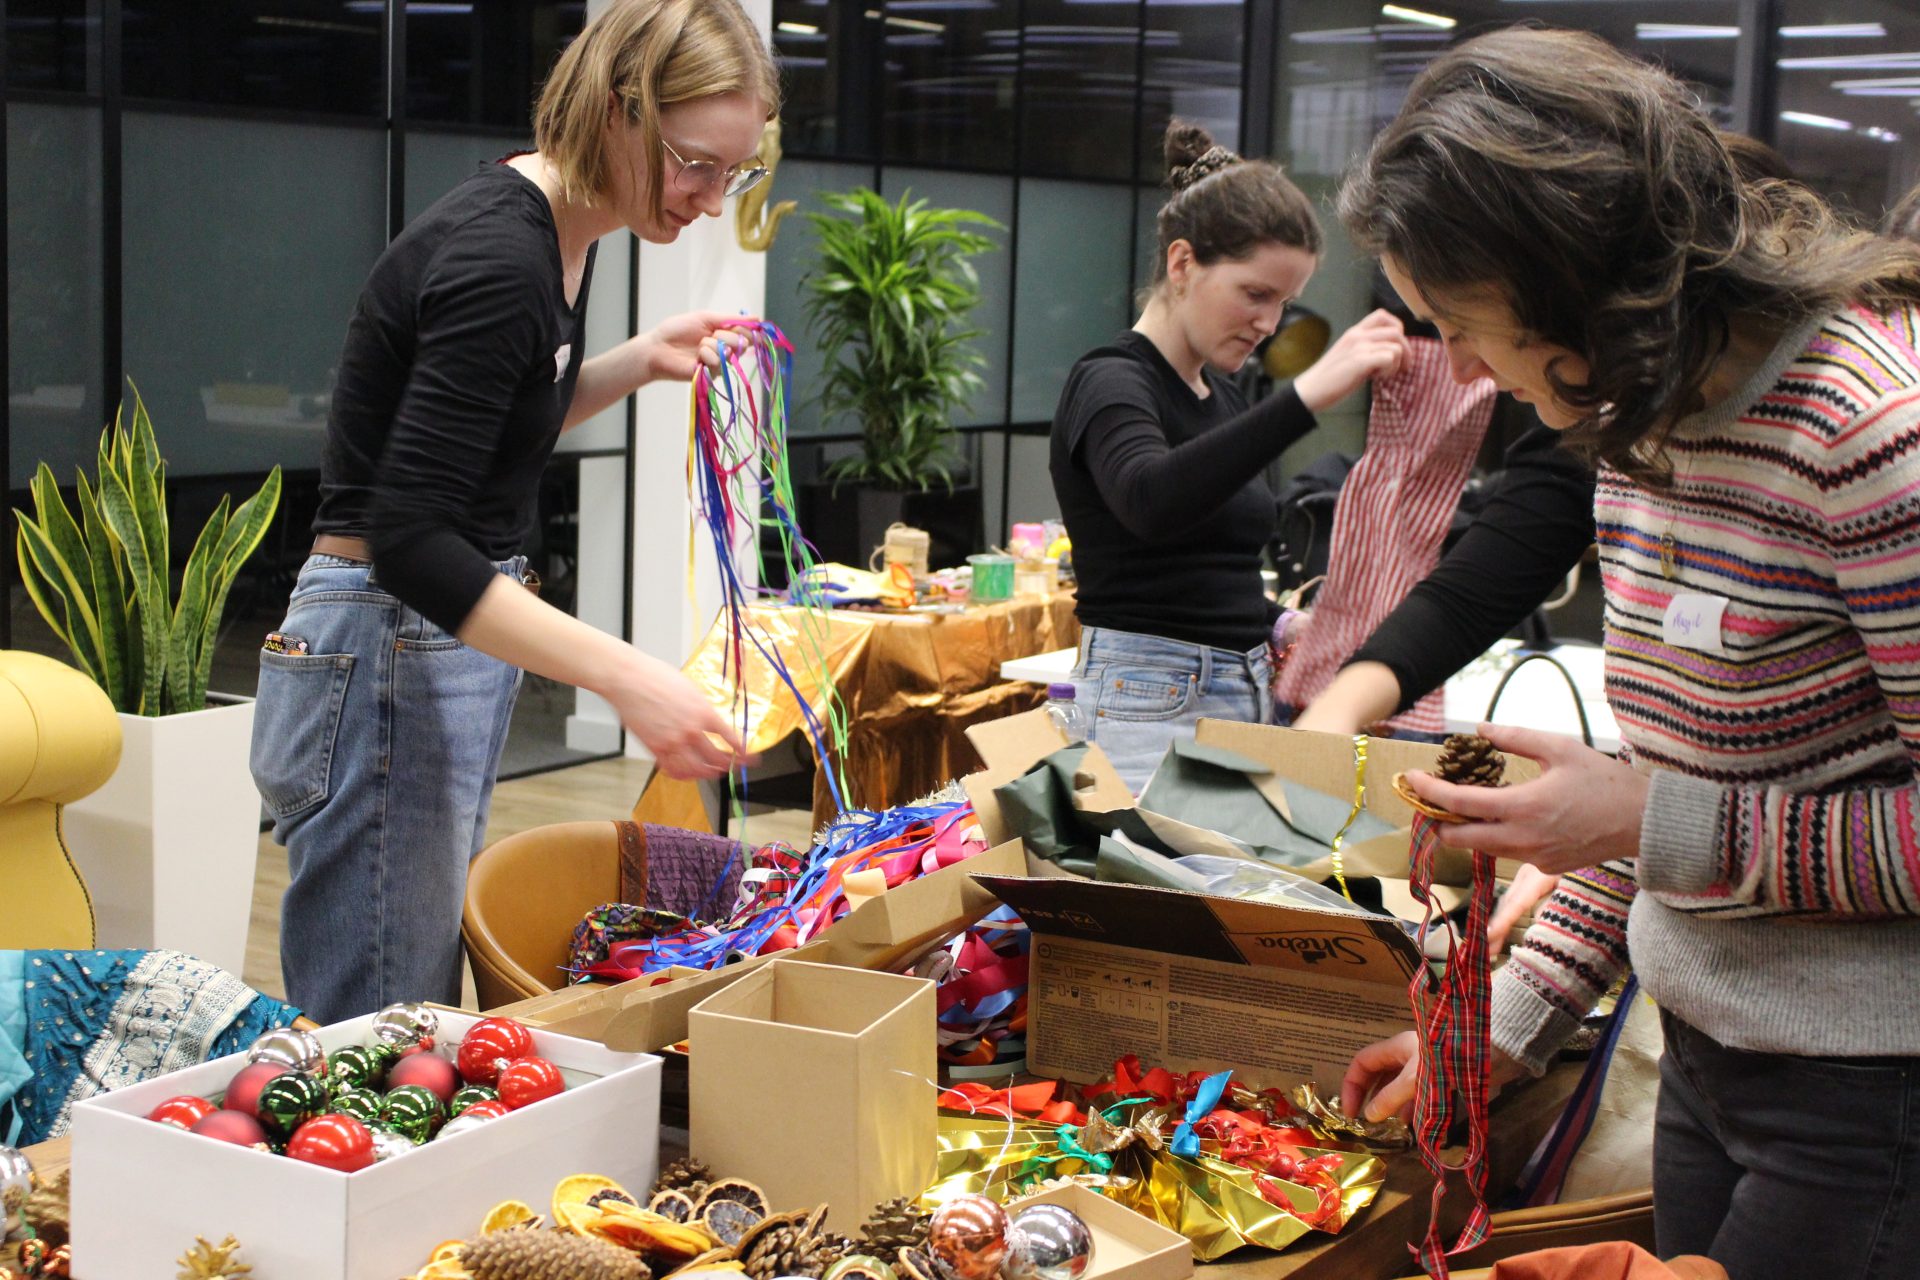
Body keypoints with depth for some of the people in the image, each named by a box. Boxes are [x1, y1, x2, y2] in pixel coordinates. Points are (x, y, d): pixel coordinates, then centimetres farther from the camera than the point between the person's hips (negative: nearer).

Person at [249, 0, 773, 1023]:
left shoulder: (560, 236, 8)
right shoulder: (497, 257, -21)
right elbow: (409, 538, -27)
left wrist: (640, 363, 9)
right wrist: (626, 678, -33)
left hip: (455, 653, 10)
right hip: (383, 661, -10)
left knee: (425, 1013, 16)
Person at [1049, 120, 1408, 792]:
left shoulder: (1222, 399, 18)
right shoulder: (1109, 383, -8)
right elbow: (1151, 501, -32)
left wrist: (1278, 624, 7)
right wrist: (1307, 395, -38)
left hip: (1247, 698, 8)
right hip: (1151, 706, -8)